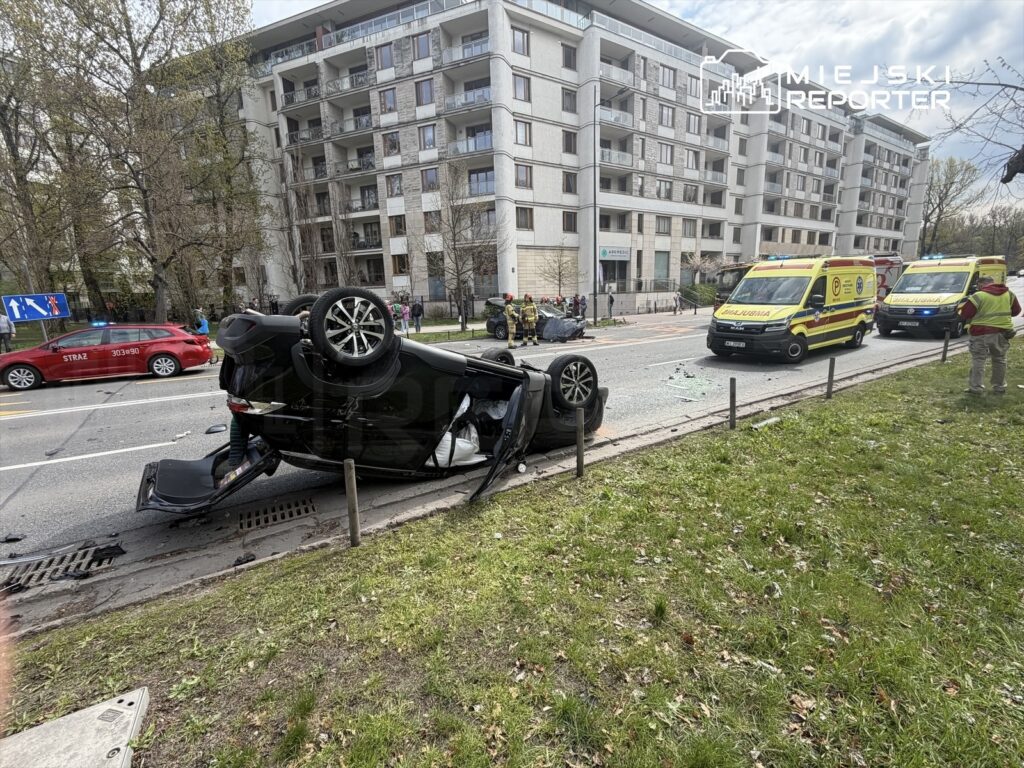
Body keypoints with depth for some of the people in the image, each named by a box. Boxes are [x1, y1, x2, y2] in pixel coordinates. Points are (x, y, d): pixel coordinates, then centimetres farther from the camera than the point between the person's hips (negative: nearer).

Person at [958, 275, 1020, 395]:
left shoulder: (978, 296, -12)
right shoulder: (1009, 293, 7)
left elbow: (964, 314, -9)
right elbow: (1016, 310, 16)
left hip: (982, 333, -5)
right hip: (1003, 332, 6)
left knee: (978, 361, 1)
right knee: (1000, 360, 16)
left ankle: (976, 387, -1)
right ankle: (1000, 387, 23)